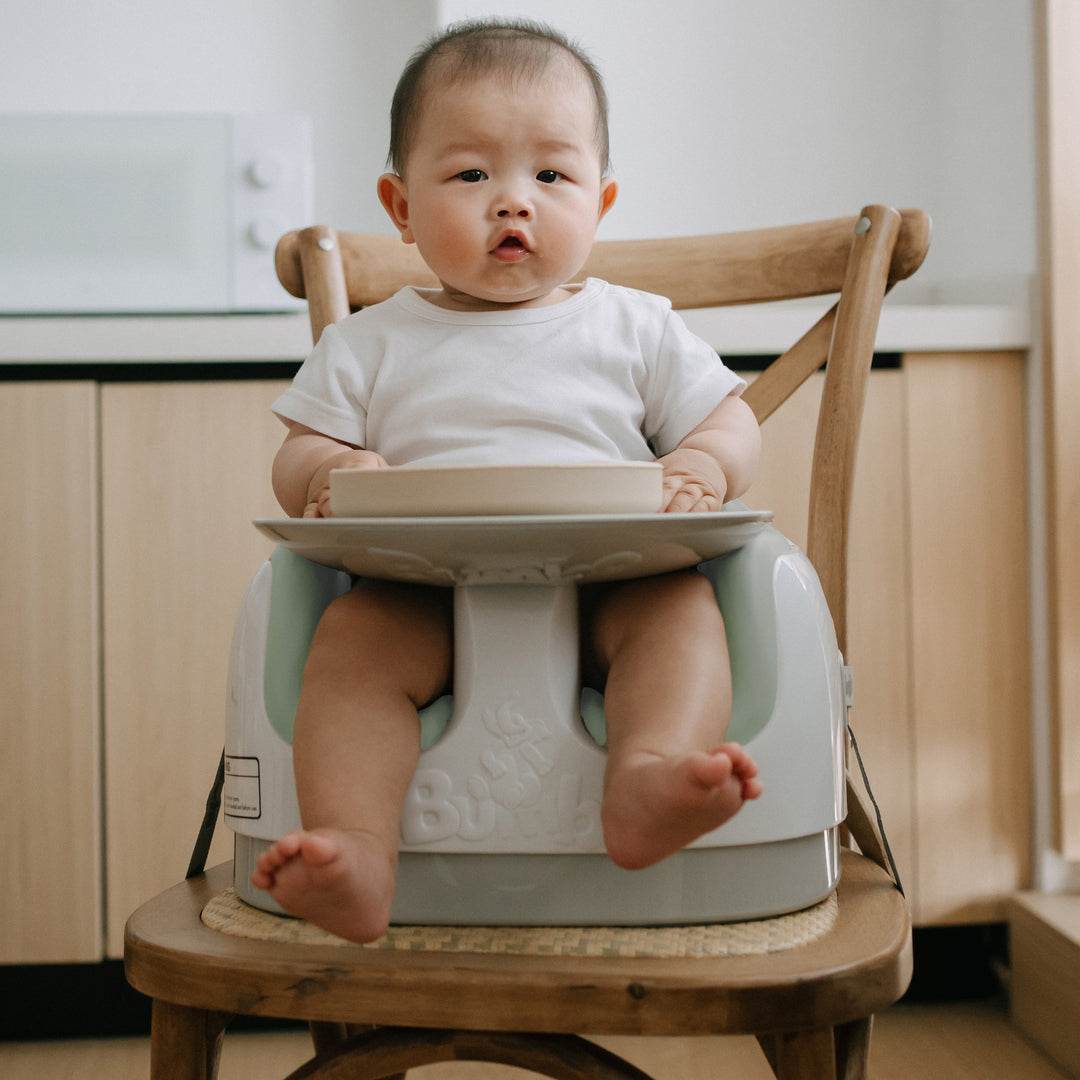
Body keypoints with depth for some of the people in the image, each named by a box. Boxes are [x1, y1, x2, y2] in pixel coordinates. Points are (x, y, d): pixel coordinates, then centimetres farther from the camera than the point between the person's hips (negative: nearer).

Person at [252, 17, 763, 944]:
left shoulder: (636, 329, 15)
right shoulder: (372, 344, 15)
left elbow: (732, 423, 13)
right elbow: (298, 458, 11)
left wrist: (701, 469, -11)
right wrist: (331, 475, -14)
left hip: (608, 584, 0)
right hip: (424, 598, 0)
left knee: (681, 599, -28)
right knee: (353, 631, -28)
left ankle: (650, 777, -51)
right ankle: (354, 857, -39)